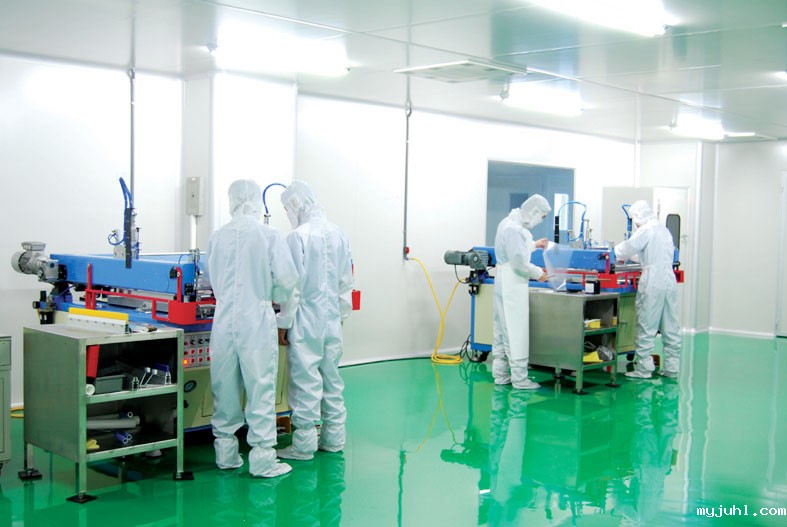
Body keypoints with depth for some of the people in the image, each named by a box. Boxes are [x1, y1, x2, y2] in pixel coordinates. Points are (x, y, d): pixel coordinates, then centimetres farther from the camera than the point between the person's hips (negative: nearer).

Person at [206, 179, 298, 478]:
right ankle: (262, 457, 6)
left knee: (225, 388, 13)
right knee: (261, 388, 3)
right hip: (257, 321, -4)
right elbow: (287, 279, -10)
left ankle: (225, 453, 24)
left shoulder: (217, 238, 2)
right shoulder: (270, 236, -8)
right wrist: (275, 296, 10)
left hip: (224, 321, 4)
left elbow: (212, 279, 9)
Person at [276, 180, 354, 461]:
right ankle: (333, 437, 22)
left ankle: (304, 444, 5)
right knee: (331, 377, 14)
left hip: (305, 321, -7)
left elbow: (293, 285, -15)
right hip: (332, 319, 7)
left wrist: (284, 323, -8)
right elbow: (346, 281, 11)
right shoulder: (338, 234, 6)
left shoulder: (298, 236, -14)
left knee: (305, 379, 0)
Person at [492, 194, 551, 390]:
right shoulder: (514, 229, -21)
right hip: (512, 285, -11)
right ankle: (519, 378, 0)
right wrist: (538, 273, -8)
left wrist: (533, 245, 31)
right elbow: (519, 263, -22)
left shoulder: (510, 222, 12)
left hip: (504, 284, 11)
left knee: (502, 330, 14)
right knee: (516, 330, -5)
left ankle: (500, 374, 21)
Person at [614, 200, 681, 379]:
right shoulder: (665, 230, 15)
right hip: (670, 280, 7)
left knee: (646, 327, -1)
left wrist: (614, 253, 12)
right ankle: (672, 367, 14)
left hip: (653, 283, -7)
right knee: (670, 327, 10)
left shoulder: (646, 230, -8)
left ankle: (643, 368, 2)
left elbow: (628, 248, -9)